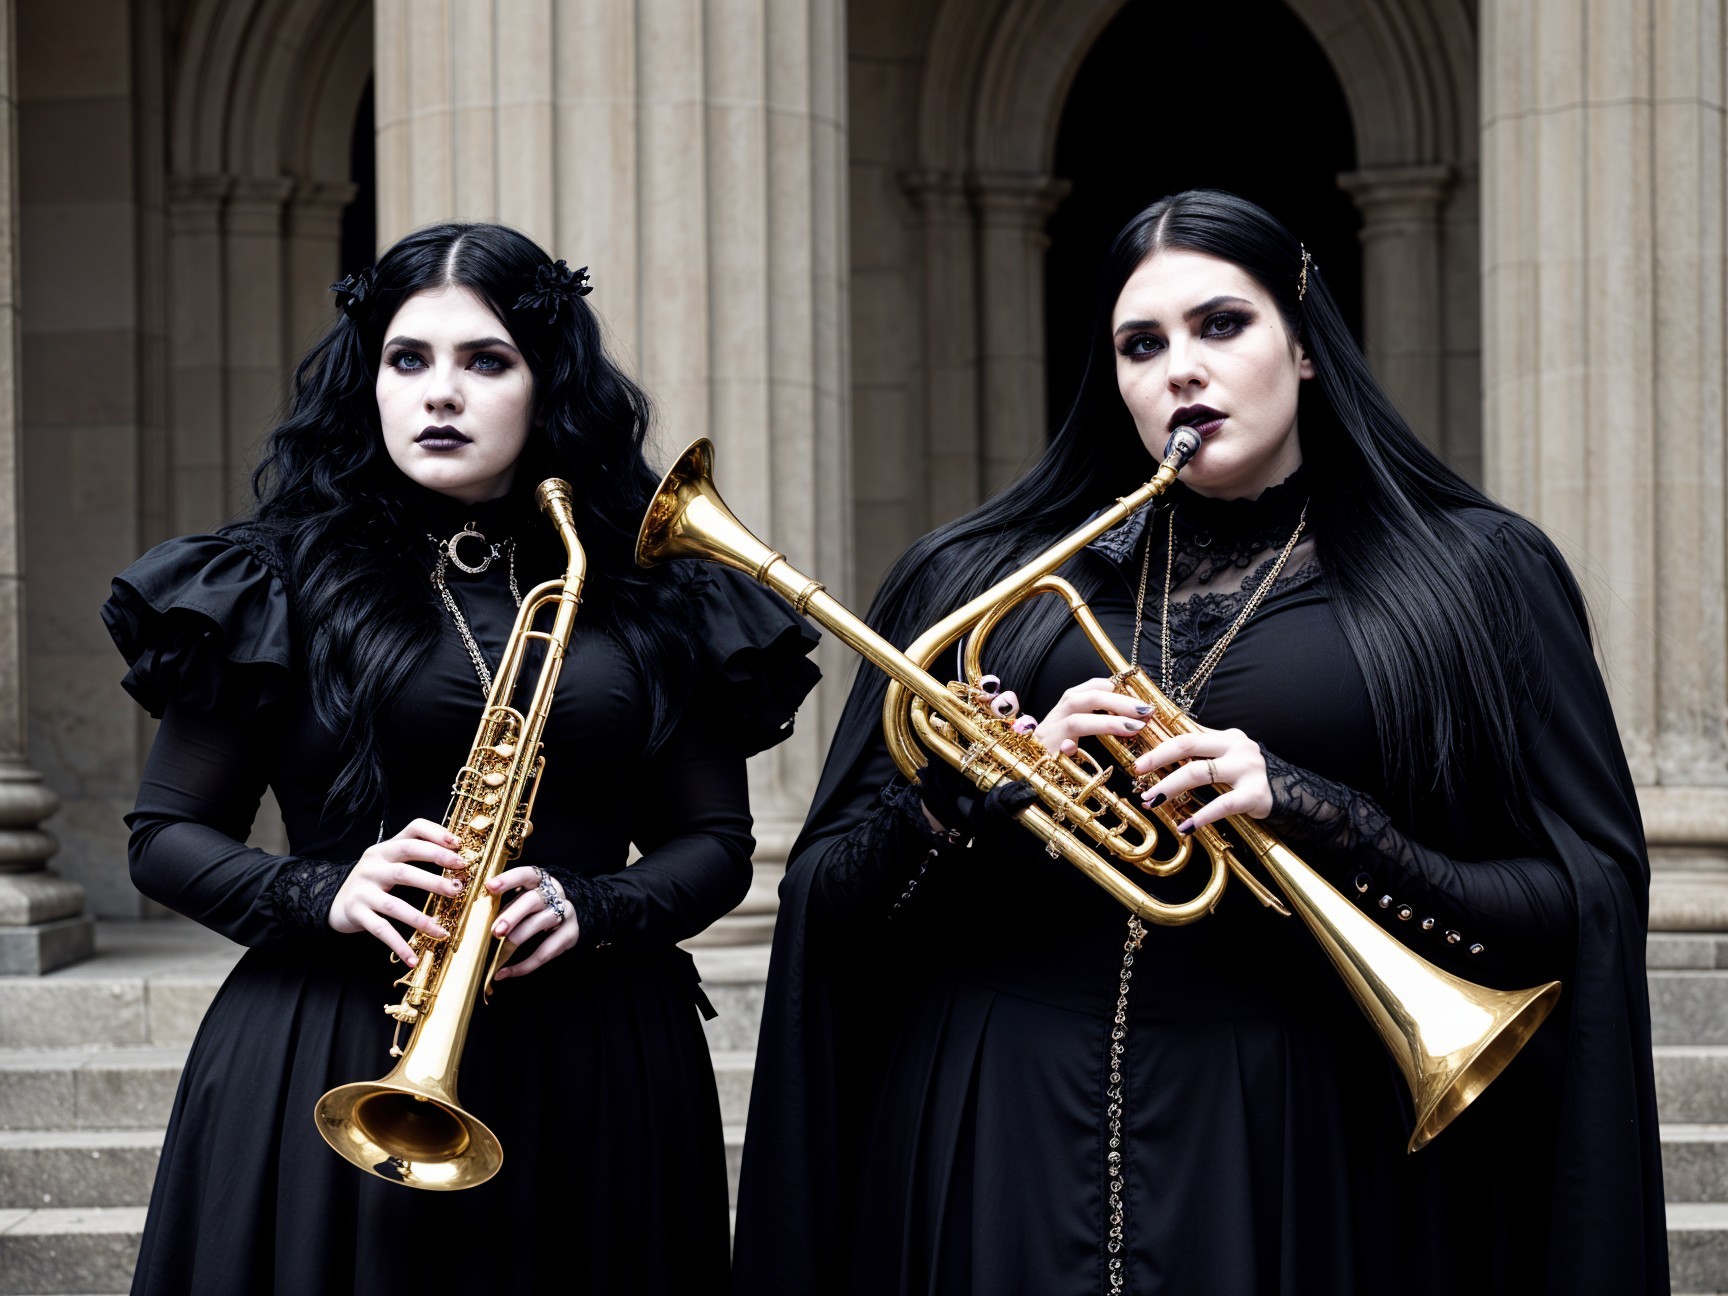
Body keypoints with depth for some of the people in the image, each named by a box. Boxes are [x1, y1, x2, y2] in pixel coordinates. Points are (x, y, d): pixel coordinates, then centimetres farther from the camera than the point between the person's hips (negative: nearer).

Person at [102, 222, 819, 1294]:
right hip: (326, 1068, -1)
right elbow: (166, 834, 5)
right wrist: (326, 896, -14)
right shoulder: (284, 584, 3)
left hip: (599, 1068, 2)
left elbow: (717, 841, 9)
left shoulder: (646, 592, 7)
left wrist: (591, 911, -11)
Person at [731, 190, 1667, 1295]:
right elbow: (831, 902, 5)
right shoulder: (981, 577, 8)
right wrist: (991, 789, -13)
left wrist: (1307, 815, -16)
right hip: (1006, 1139, 2)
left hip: (1300, 1153, -1)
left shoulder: (1477, 574, 2)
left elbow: (1585, 914, -5)